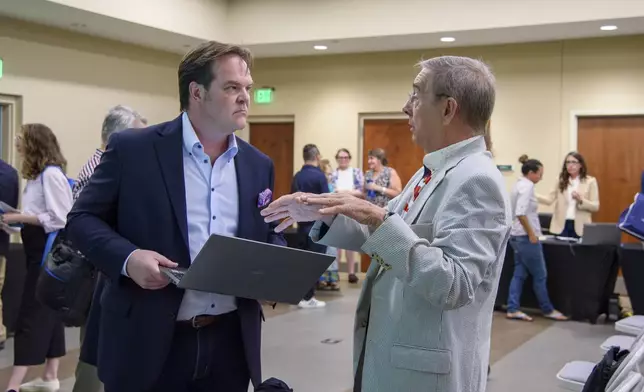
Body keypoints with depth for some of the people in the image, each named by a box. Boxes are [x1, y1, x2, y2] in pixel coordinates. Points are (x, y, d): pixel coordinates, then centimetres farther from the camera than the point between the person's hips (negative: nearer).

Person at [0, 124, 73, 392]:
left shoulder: (51, 174, -16)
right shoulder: (38, 175, 15)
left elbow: (58, 219, -21)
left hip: (49, 251, -10)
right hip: (39, 250, 10)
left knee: (31, 315, -9)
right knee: (47, 312, 13)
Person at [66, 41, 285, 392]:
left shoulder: (258, 165, 9)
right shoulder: (132, 149, -4)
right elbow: (82, 218, -2)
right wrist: (127, 258, -19)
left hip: (231, 341, 4)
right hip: (148, 342, -4)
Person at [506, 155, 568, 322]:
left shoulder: (520, 185, 13)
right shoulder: (527, 186, -16)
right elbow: (521, 213, -26)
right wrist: (531, 234, -20)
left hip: (517, 236, 10)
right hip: (526, 237, -9)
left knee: (519, 274, 10)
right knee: (540, 275, 3)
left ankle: (513, 310, 9)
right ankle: (548, 310, 15)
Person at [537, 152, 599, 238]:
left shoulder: (590, 181, 2)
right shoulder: (561, 181, 9)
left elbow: (595, 206, -2)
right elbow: (549, 199, -1)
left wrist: (581, 200, -19)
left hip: (579, 226, -2)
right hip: (562, 225, 2)